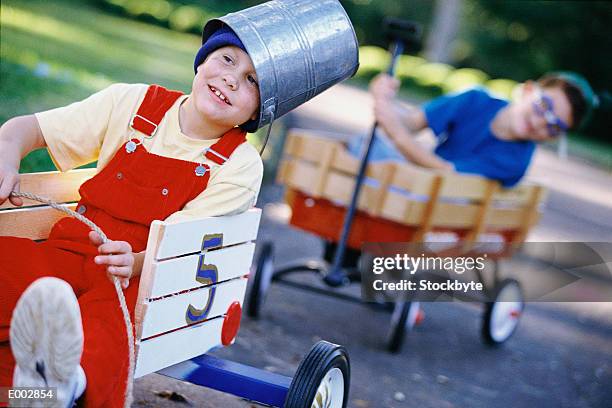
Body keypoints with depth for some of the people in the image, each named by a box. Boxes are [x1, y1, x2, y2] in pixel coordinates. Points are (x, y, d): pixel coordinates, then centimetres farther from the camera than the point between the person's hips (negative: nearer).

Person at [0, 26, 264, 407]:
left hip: (140, 278, -3)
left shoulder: (241, 166, 0)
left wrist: (135, 262, -30)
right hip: (70, 248, 4)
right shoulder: (131, 103, 8)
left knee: (102, 315, -39)